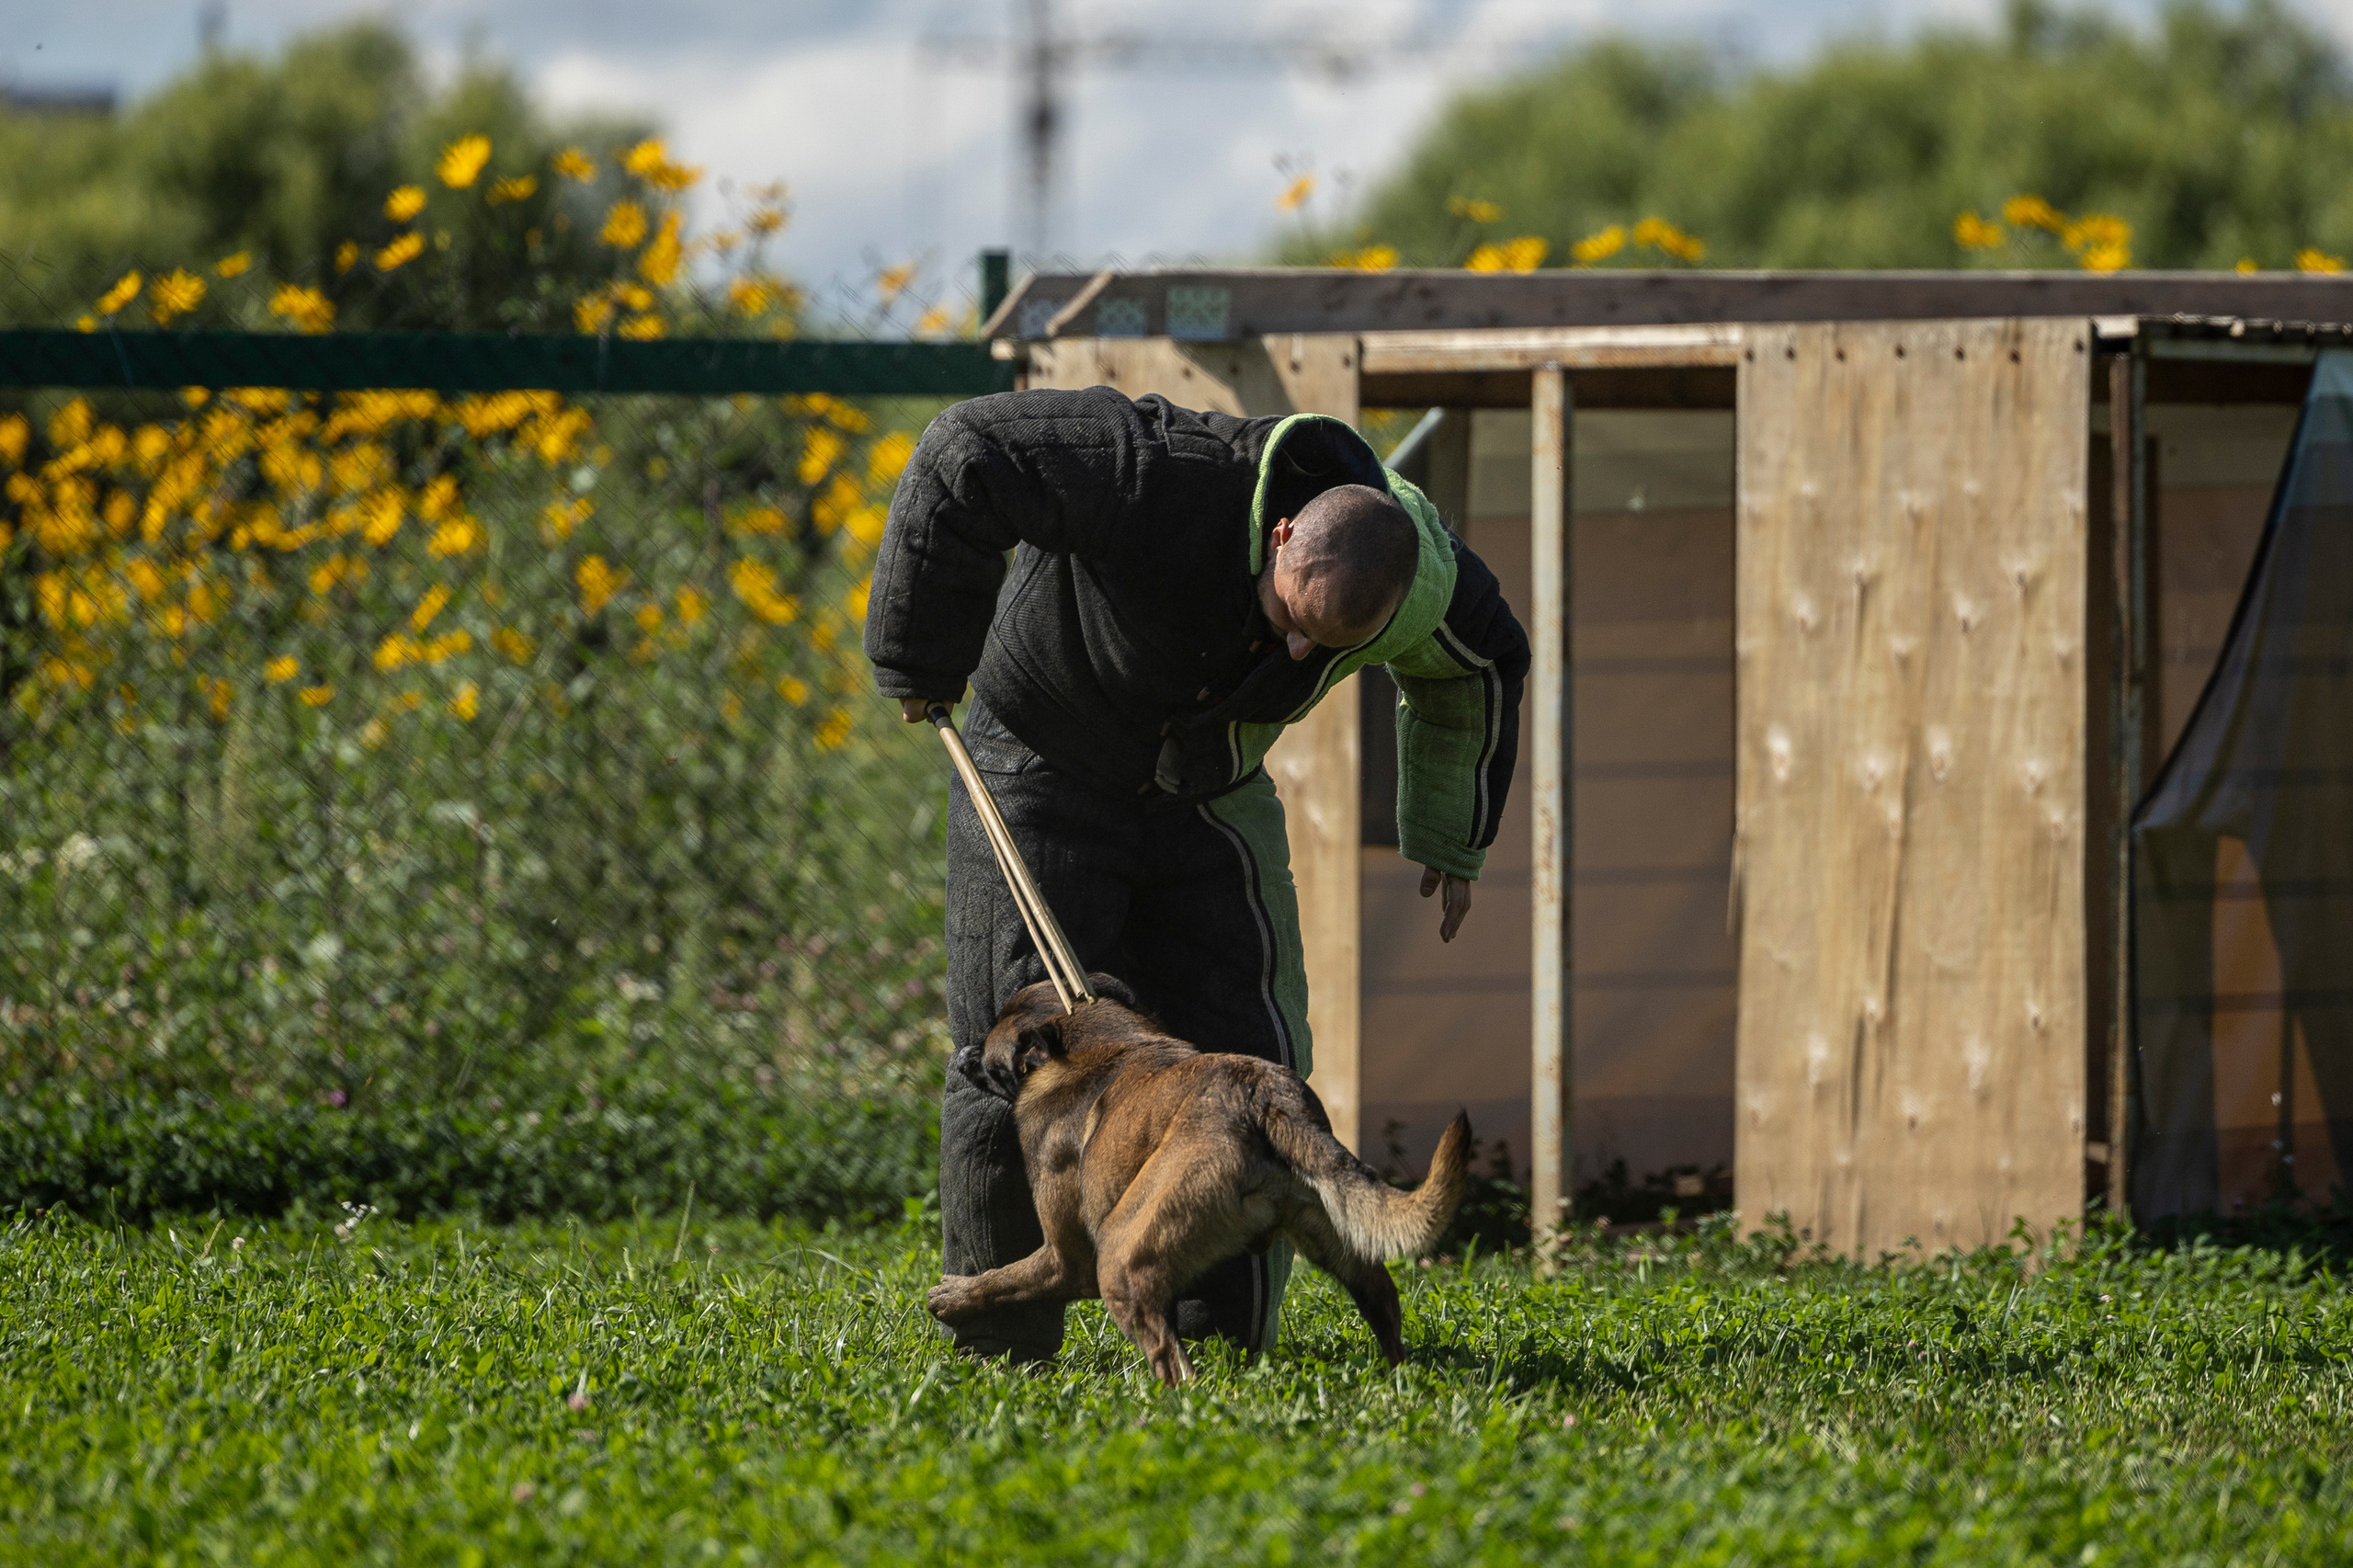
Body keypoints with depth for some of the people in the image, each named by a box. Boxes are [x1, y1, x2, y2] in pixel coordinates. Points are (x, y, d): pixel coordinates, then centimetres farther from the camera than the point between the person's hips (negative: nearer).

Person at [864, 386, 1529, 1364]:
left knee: (1243, 1055, -6)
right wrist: (921, 662, -27)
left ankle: (1224, 1339, 1)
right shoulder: (1174, 476, -38)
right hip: (1044, 763, -4)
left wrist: (1451, 844, 16)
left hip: (1205, 796, 4)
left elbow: (1483, 669, 4)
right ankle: (999, 1344, -1)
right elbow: (963, 459, -36)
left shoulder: (1418, 588, -21)